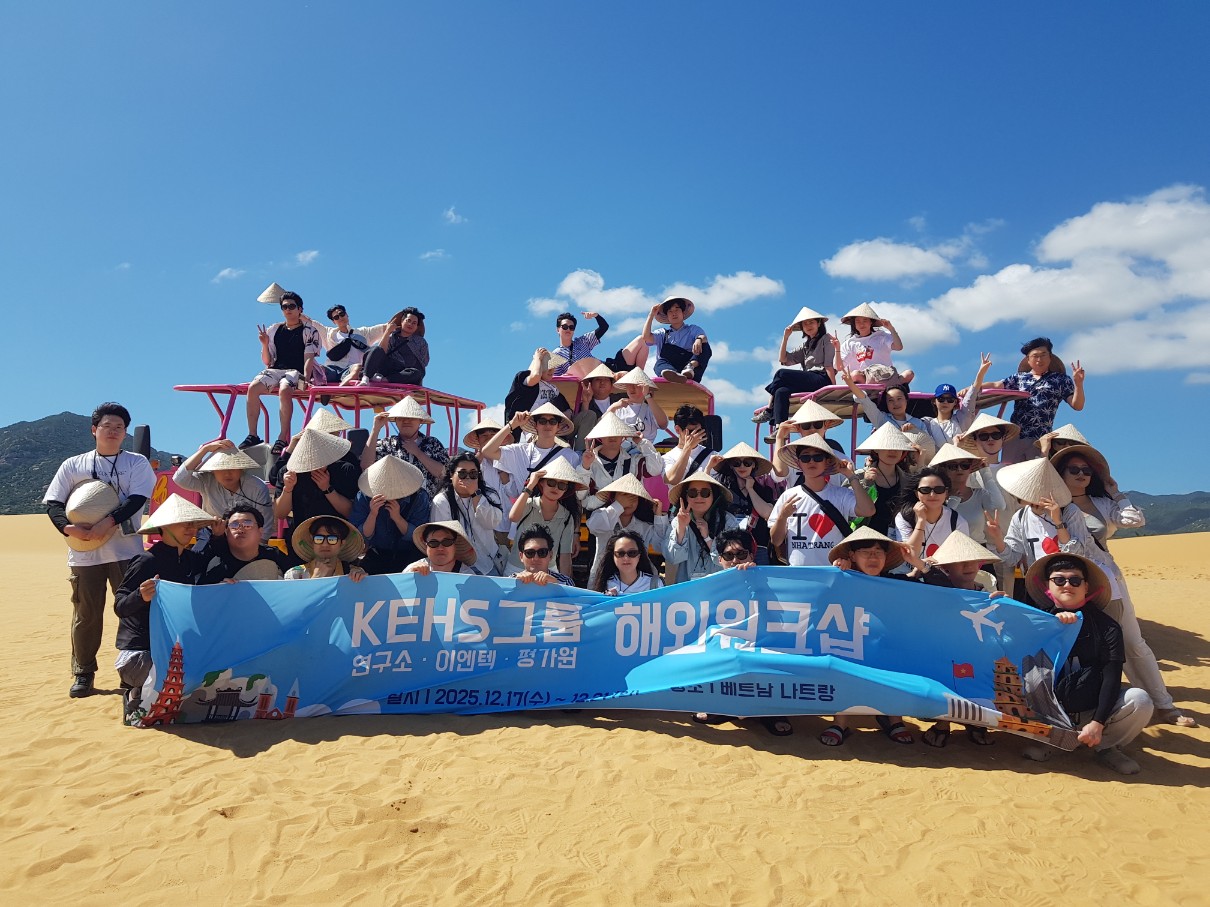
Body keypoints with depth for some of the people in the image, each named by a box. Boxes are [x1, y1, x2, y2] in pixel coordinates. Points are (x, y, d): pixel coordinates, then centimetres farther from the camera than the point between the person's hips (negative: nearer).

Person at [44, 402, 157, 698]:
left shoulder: (137, 463, 6)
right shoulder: (73, 465, 10)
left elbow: (137, 499, -7)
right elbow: (53, 503, 5)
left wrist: (108, 522, -21)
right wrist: (69, 528, -14)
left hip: (126, 549, -1)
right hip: (84, 552, 1)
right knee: (86, 613, 6)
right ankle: (83, 673, 19)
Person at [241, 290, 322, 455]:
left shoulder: (309, 331, 7)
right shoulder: (274, 329, 18)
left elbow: (309, 358, -6)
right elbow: (267, 362, 17)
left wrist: (306, 378, -22)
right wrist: (265, 344, -2)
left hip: (296, 371, -4)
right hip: (275, 370, 4)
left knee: (284, 390, -37)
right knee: (253, 387, -26)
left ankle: (283, 438, -33)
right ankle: (252, 435, -21)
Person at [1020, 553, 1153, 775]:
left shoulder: (1107, 626, -2)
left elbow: (1111, 678, -10)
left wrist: (1098, 723, -20)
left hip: (1092, 713, 1)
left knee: (1140, 700, -24)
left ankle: (1105, 747, 2)